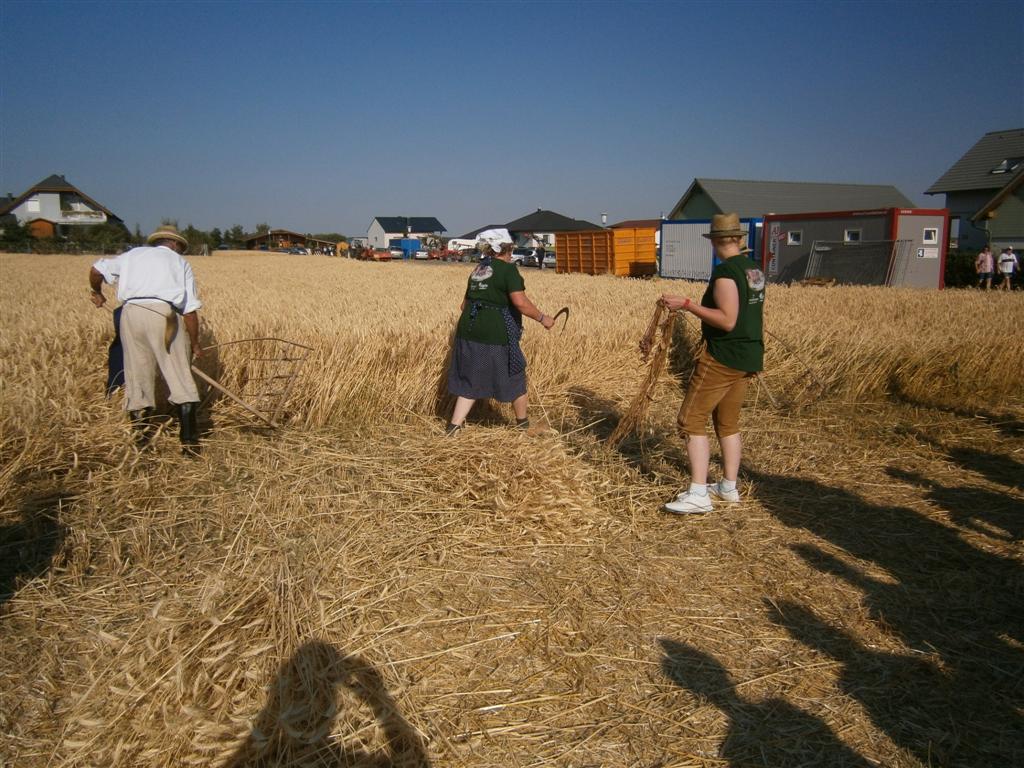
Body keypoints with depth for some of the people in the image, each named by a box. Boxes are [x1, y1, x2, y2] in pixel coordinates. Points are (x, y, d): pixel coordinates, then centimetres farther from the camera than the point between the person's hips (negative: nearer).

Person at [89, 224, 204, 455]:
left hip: (131, 312, 3)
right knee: (180, 378, 1)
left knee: (137, 377, 11)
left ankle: (141, 439, 17)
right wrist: (195, 343, 19)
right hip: (163, 314, -3)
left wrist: (97, 293, 47)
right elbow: (190, 310, 11)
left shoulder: (133, 254, 27)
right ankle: (189, 443, -1)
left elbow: (96, 270, 27)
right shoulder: (180, 263, 20)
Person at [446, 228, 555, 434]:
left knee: (470, 381, 15)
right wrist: (542, 318, -7)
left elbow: (465, 302, 21)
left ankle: (454, 426, 9)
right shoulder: (508, 269, -9)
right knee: (514, 377, 13)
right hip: (495, 336, -7)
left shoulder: (478, 269, 14)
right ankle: (523, 423, 30)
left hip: (469, 332, 7)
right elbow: (520, 302, -19)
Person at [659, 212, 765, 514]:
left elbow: (727, 320, -24)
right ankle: (729, 487, 26)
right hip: (749, 357, 9)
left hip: (723, 356, -9)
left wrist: (687, 304, -23)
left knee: (691, 419, -5)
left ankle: (698, 494, -10)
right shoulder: (755, 271, 10)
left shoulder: (725, 272, -17)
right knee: (728, 422, 18)